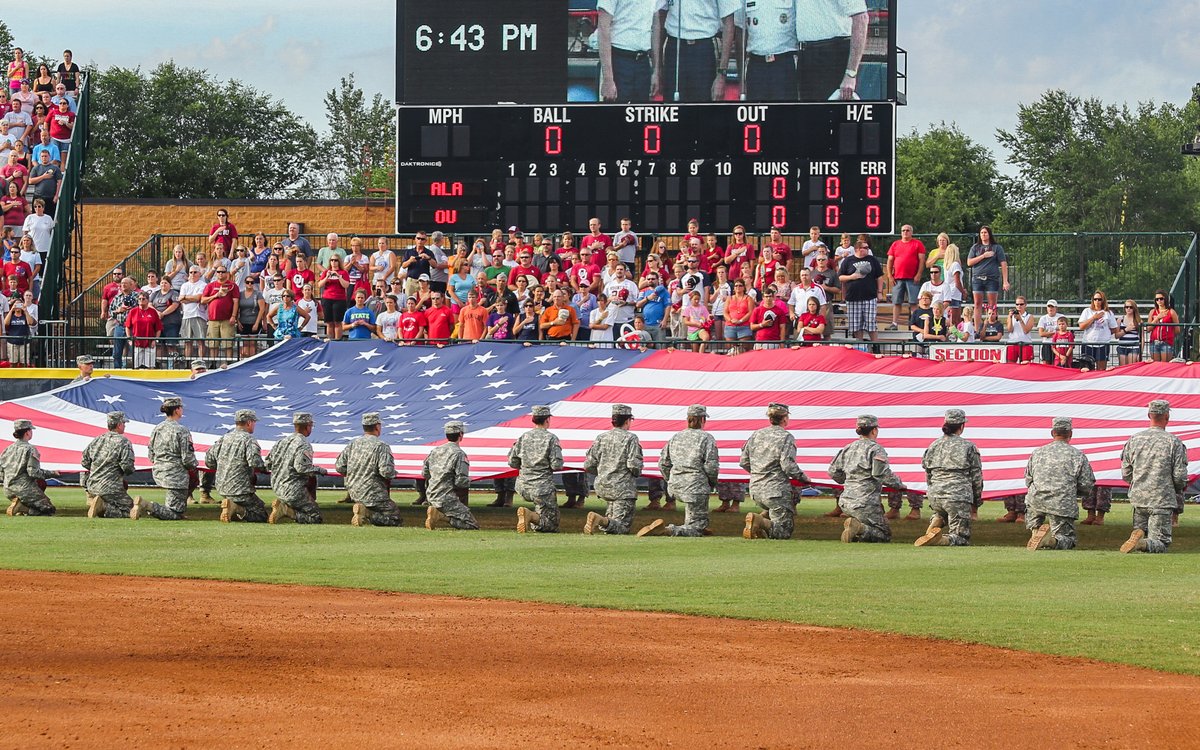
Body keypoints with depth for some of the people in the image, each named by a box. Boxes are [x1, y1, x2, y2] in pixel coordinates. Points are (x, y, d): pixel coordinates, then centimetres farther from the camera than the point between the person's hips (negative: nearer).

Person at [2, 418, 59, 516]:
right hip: (25, 489, -7)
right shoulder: (30, 449, -10)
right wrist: (51, 473, -4)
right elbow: (33, 472, -17)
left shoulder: (8, 449, 10)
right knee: (49, 509, 1)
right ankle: (21, 509, -18)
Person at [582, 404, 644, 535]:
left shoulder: (601, 438, 6)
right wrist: (637, 473, 7)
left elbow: (588, 466, 5)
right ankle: (602, 521, -37)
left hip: (602, 487, 6)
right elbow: (634, 465, -17)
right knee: (622, 527, -10)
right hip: (623, 488, -6)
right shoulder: (631, 438, -8)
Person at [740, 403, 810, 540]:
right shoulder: (786, 437, -9)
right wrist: (802, 477, 2)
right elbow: (788, 466, -16)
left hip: (756, 492, 6)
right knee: (784, 532, -2)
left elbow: (744, 463, 14)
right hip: (777, 491, -6)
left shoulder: (756, 435, 10)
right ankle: (761, 523, -30)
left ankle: (762, 518, 1)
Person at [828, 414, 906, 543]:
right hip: (865, 503, -7)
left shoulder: (848, 449, 13)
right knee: (885, 535, 3)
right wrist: (899, 484, 1)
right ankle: (859, 529, -24)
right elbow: (884, 476, -16)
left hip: (845, 503, 7)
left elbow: (833, 472, 17)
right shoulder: (876, 449, -9)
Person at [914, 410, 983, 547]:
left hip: (935, 495, 5)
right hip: (959, 497, -5)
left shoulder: (933, 446, 9)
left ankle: (934, 525, 5)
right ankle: (939, 540, -31)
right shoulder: (968, 447, -3)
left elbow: (928, 475, 17)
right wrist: (977, 499, 18)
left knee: (940, 514, 40)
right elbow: (976, 476, 2)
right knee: (961, 538, 1)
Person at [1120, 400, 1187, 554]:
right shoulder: (1174, 442, -9)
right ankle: (1143, 544, -33)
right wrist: (1178, 489, 16)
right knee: (1160, 541, 0)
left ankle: (1138, 534, -13)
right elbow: (1180, 476, -7)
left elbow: (1125, 474, 7)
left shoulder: (1134, 439, 3)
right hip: (1162, 500, -4)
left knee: (1141, 530, 23)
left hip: (1138, 498, 4)